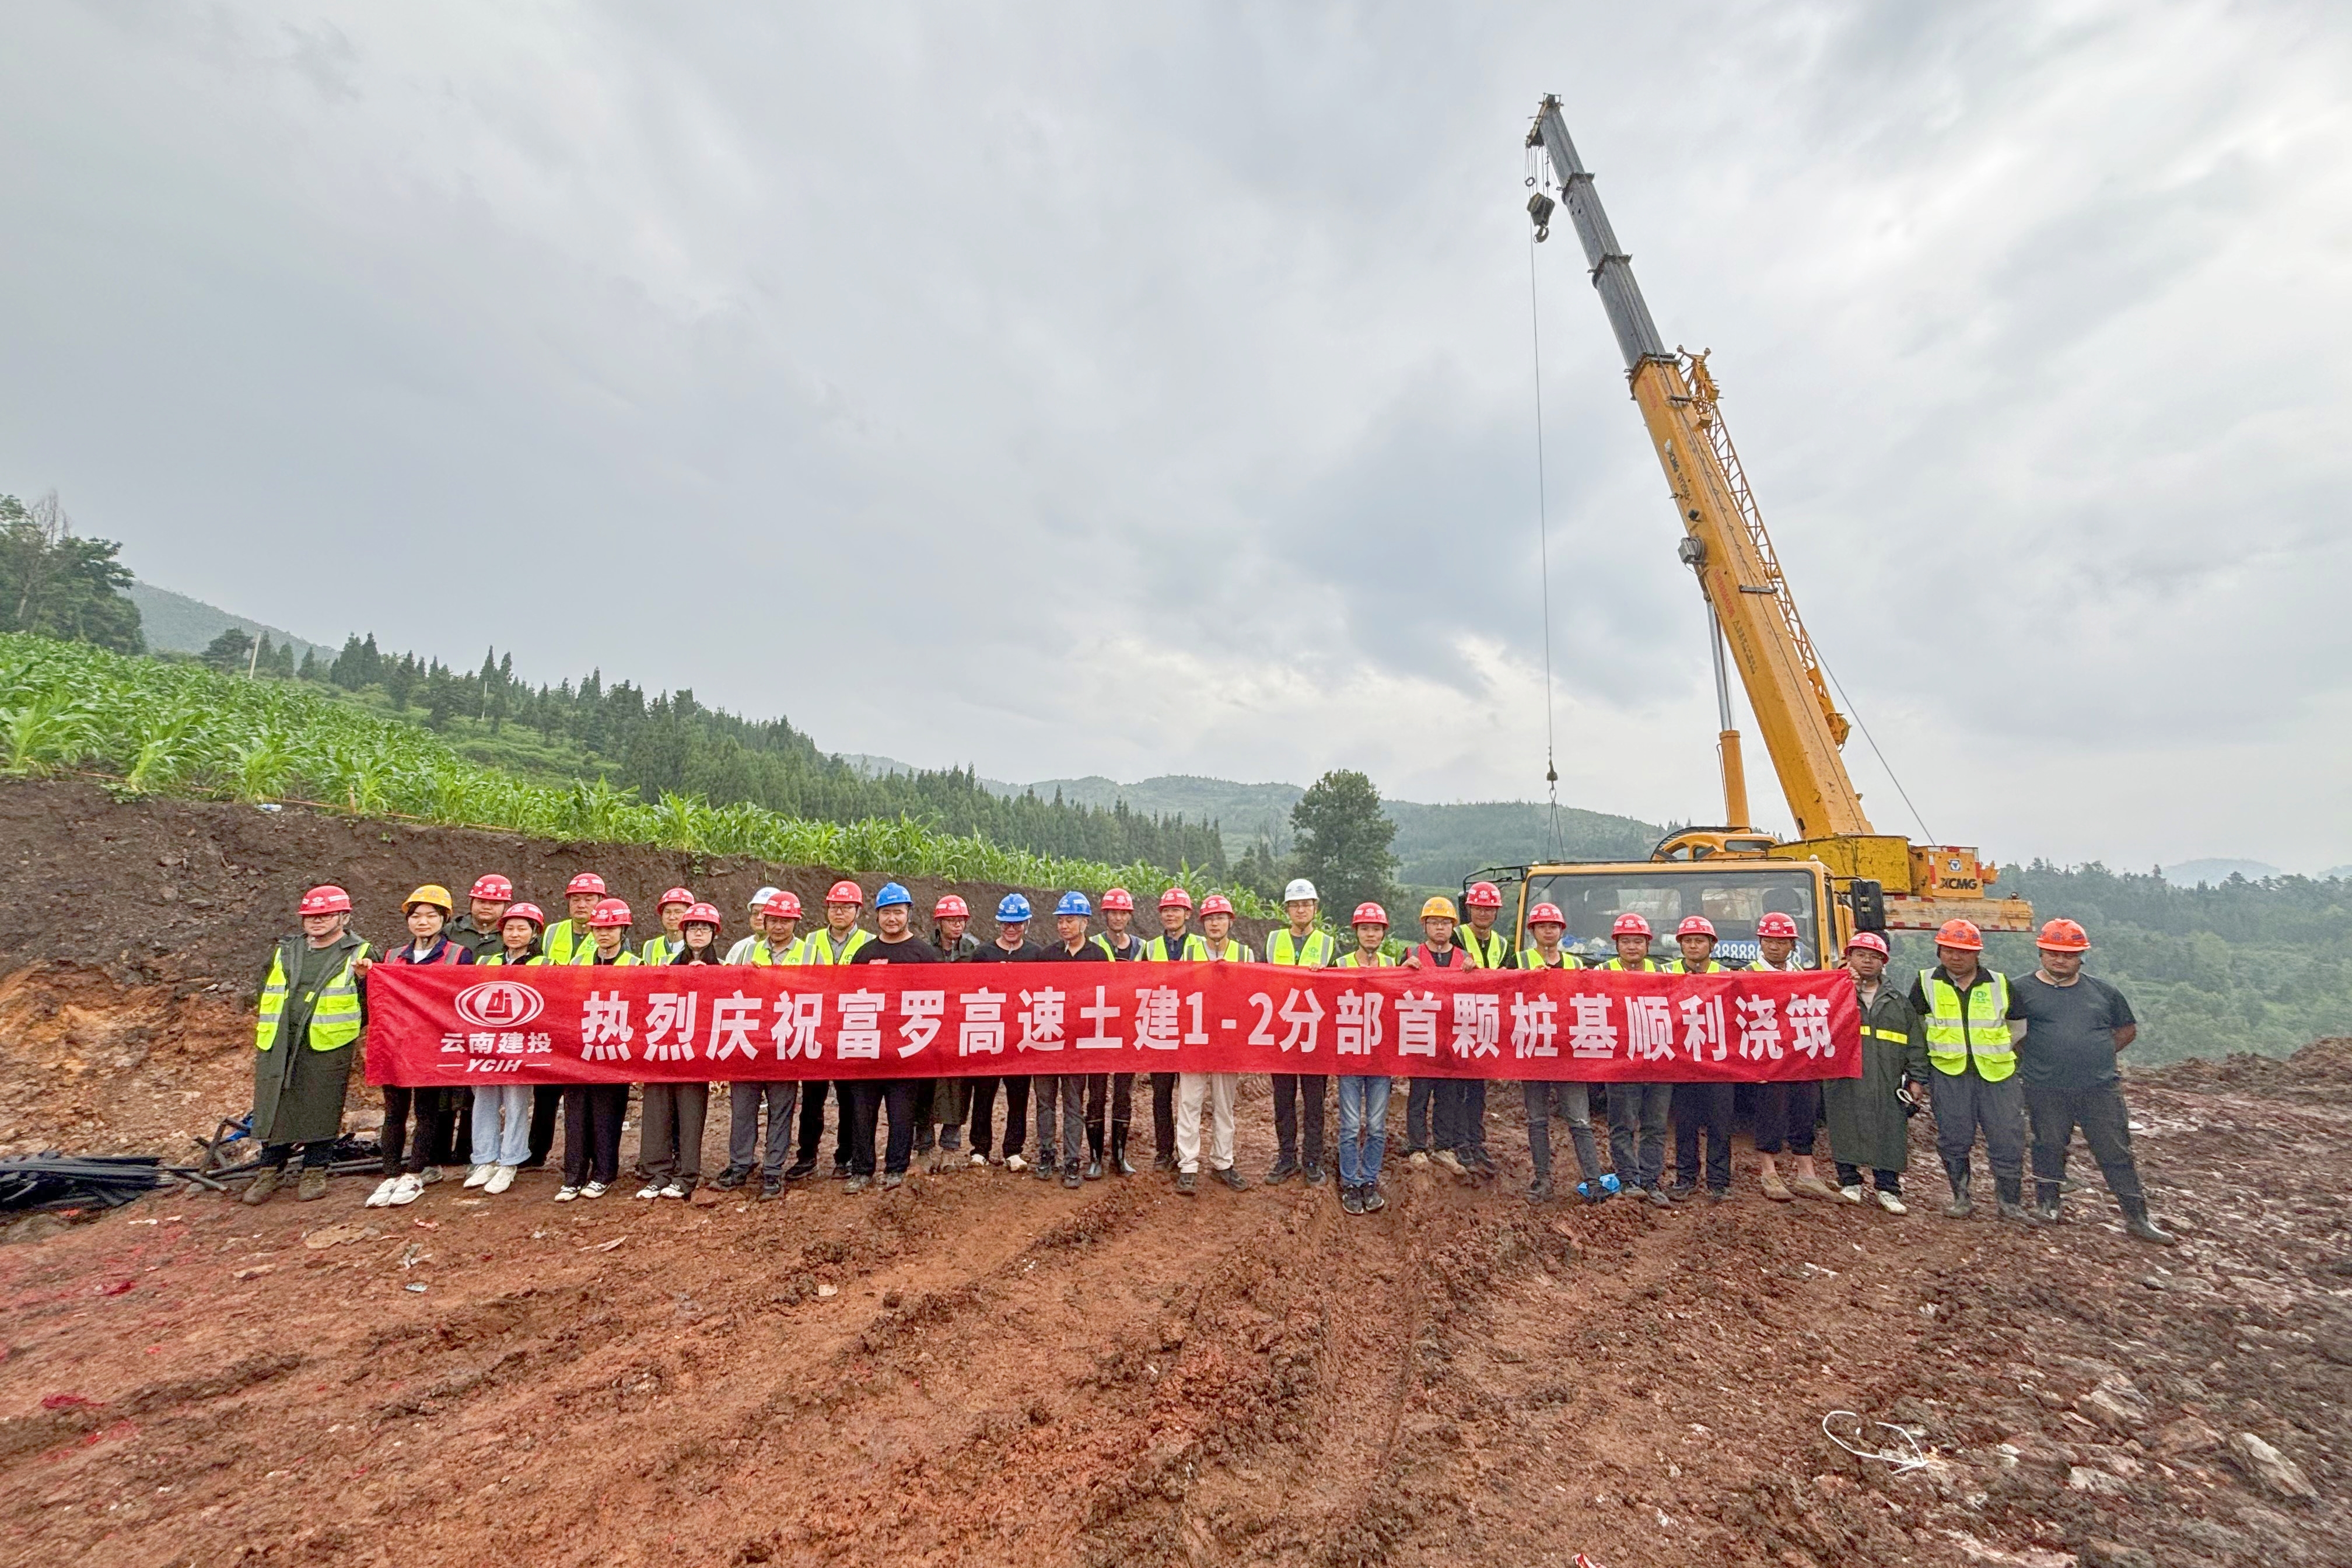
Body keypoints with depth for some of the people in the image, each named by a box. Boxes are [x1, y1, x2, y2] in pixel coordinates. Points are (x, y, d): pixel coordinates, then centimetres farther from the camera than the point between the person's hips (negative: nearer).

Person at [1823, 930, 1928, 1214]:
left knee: (1889, 1135, 4)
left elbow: (1916, 1042, 14)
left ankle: (1888, 1190, 16)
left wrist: (1917, 1078, 7)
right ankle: (1850, 1183, 16)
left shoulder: (1898, 1001, 14)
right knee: (1846, 1132, 3)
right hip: (1844, 1081, -2)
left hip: (1887, 1084, 2)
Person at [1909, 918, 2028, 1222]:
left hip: (1998, 1074, 1)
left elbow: (2019, 1028, 17)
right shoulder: (1926, 983, 2)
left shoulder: (2000, 984, 5)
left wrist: (2007, 1056, 11)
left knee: (2008, 1139, 2)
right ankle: (1961, 1197, 19)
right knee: (1954, 1140, 4)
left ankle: (2011, 1202, 18)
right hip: (1948, 1074, -1)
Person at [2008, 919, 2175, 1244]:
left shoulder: (2102, 991, 9)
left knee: (2117, 1153, 6)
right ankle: (2047, 1203, 23)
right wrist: (2027, 1053, 0)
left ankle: (2136, 1218, 16)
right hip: (2046, 1091, -2)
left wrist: (2099, 1054, 9)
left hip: (2101, 1088, 2)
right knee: (2049, 1147, 8)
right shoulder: (2023, 991, -1)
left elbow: (2128, 1030, 21)